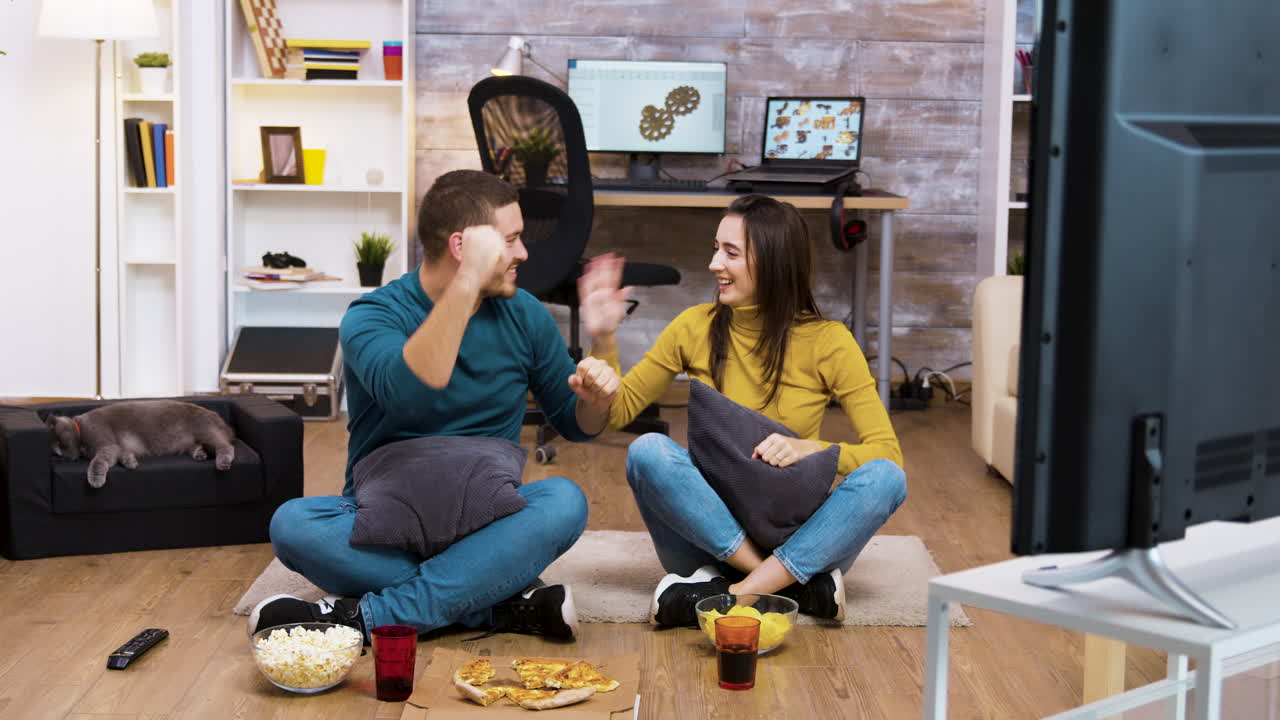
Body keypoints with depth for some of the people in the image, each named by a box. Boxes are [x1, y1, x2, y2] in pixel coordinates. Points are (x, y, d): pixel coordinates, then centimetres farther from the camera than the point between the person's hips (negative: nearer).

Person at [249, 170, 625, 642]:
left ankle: (364, 617, -31)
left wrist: (595, 400, -7)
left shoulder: (524, 316, 6)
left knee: (564, 501, -28)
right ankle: (507, 606, -31)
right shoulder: (373, 315, -8)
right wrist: (468, 283, -32)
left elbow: (575, 425, 16)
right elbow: (411, 393, -30)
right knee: (293, 523, -31)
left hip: (484, 523, 3)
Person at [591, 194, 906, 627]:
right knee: (648, 451, -26)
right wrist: (604, 341, -9)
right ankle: (796, 586, -28)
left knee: (884, 478, -28)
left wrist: (812, 449, -27)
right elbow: (617, 412, 7)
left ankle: (733, 595, -33)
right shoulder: (696, 328, 2)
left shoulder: (827, 340, -4)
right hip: (709, 532, 1)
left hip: (798, 537, -1)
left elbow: (888, 454, -9)